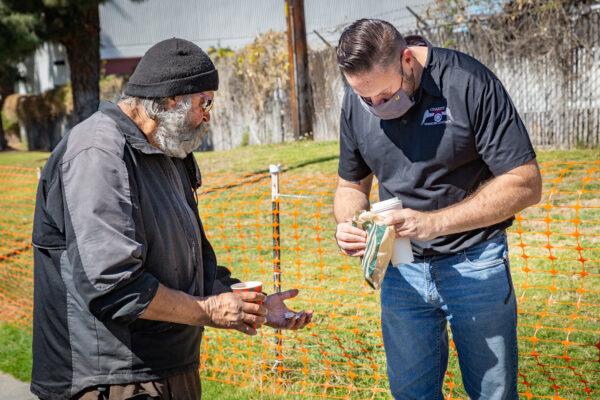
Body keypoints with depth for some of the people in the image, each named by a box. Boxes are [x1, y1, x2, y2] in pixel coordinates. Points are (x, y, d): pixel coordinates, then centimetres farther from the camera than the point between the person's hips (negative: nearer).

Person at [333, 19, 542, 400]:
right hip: (401, 269, 4)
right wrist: (349, 224, -14)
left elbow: (526, 184, -18)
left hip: (474, 264, -4)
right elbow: (352, 185, 10)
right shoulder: (356, 102, -3)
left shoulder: (468, 83, -19)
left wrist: (435, 222, -27)